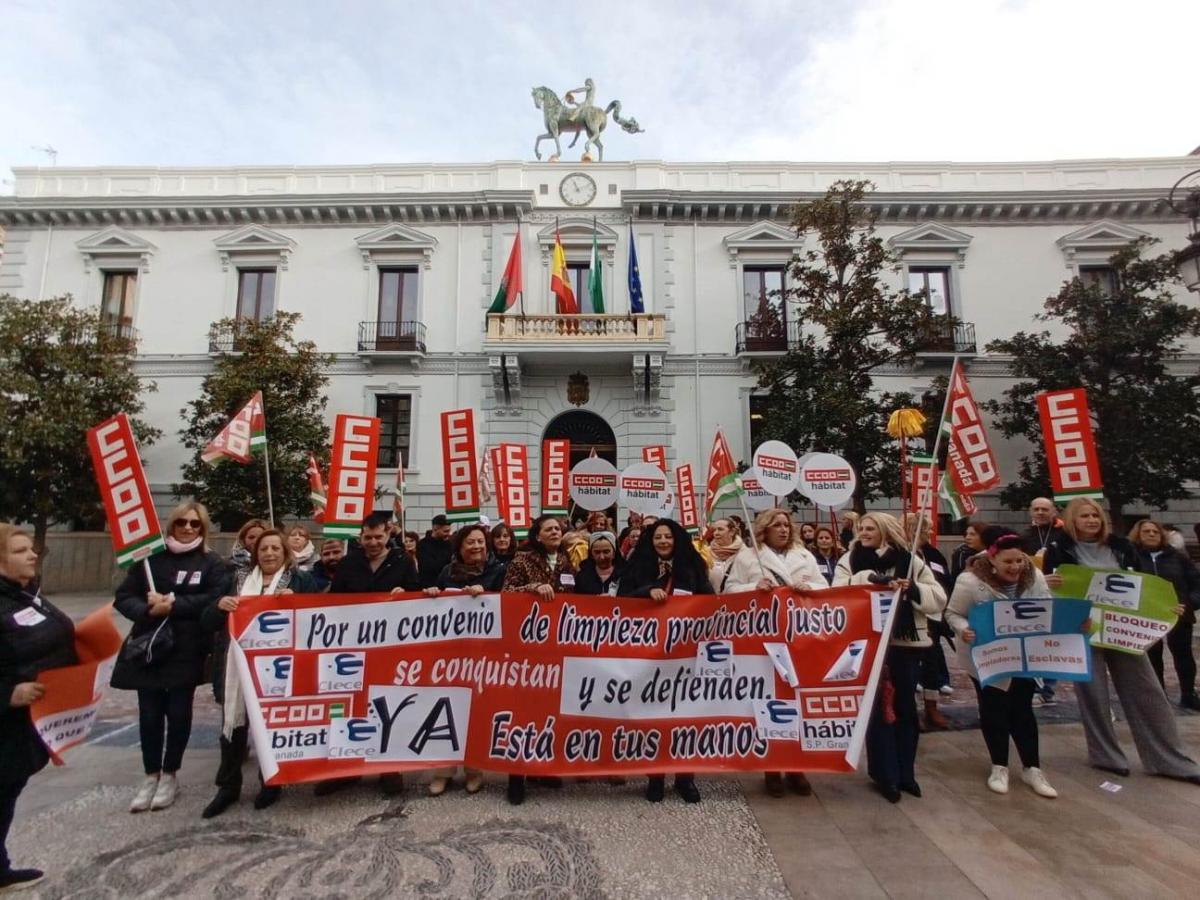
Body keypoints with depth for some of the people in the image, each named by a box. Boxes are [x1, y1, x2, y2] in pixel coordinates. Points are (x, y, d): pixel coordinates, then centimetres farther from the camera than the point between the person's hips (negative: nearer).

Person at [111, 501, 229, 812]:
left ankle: (169, 775, 25)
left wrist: (173, 604, -19)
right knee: (149, 714, 7)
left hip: (186, 650, -2)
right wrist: (147, 609, -18)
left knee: (178, 712, 6)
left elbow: (216, 599, -12)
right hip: (148, 646, 2)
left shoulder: (212, 563, 0)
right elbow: (123, 597, 2)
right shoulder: (150, 557, 4)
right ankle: (151, 776, 26)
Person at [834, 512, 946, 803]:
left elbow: (938, 598, 3)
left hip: (906, 642, 2)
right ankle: (885, 773, 17)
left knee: (905, 706, 12)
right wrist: (869, 579, -22)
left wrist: (913, 590, -15)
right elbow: (837, 593, -12)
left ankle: (905, 772, 28)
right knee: (878, 706, 4)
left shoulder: (910, 561, 4)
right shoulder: (850, 561, 2)